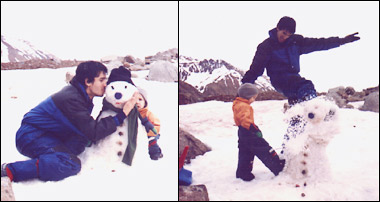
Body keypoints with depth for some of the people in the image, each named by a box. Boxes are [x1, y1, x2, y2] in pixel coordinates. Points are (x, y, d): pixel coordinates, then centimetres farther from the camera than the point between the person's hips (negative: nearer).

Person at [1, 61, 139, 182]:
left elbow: (88, 126, 14)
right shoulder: (71, 99, -23)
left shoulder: (81, 95, 7)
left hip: (49, 135, 10)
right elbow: (93, 132, -25)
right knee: (72, 164, -29)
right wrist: (122, 115, -23)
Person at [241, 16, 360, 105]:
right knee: (307, 87, -29)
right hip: (279, 79, -6)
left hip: (293, 77, 6)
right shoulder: (266, 46, -4)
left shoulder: (295, 41, 9)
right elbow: (256, 68, -5)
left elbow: (317, 43, 11)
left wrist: (342, 41, 10)